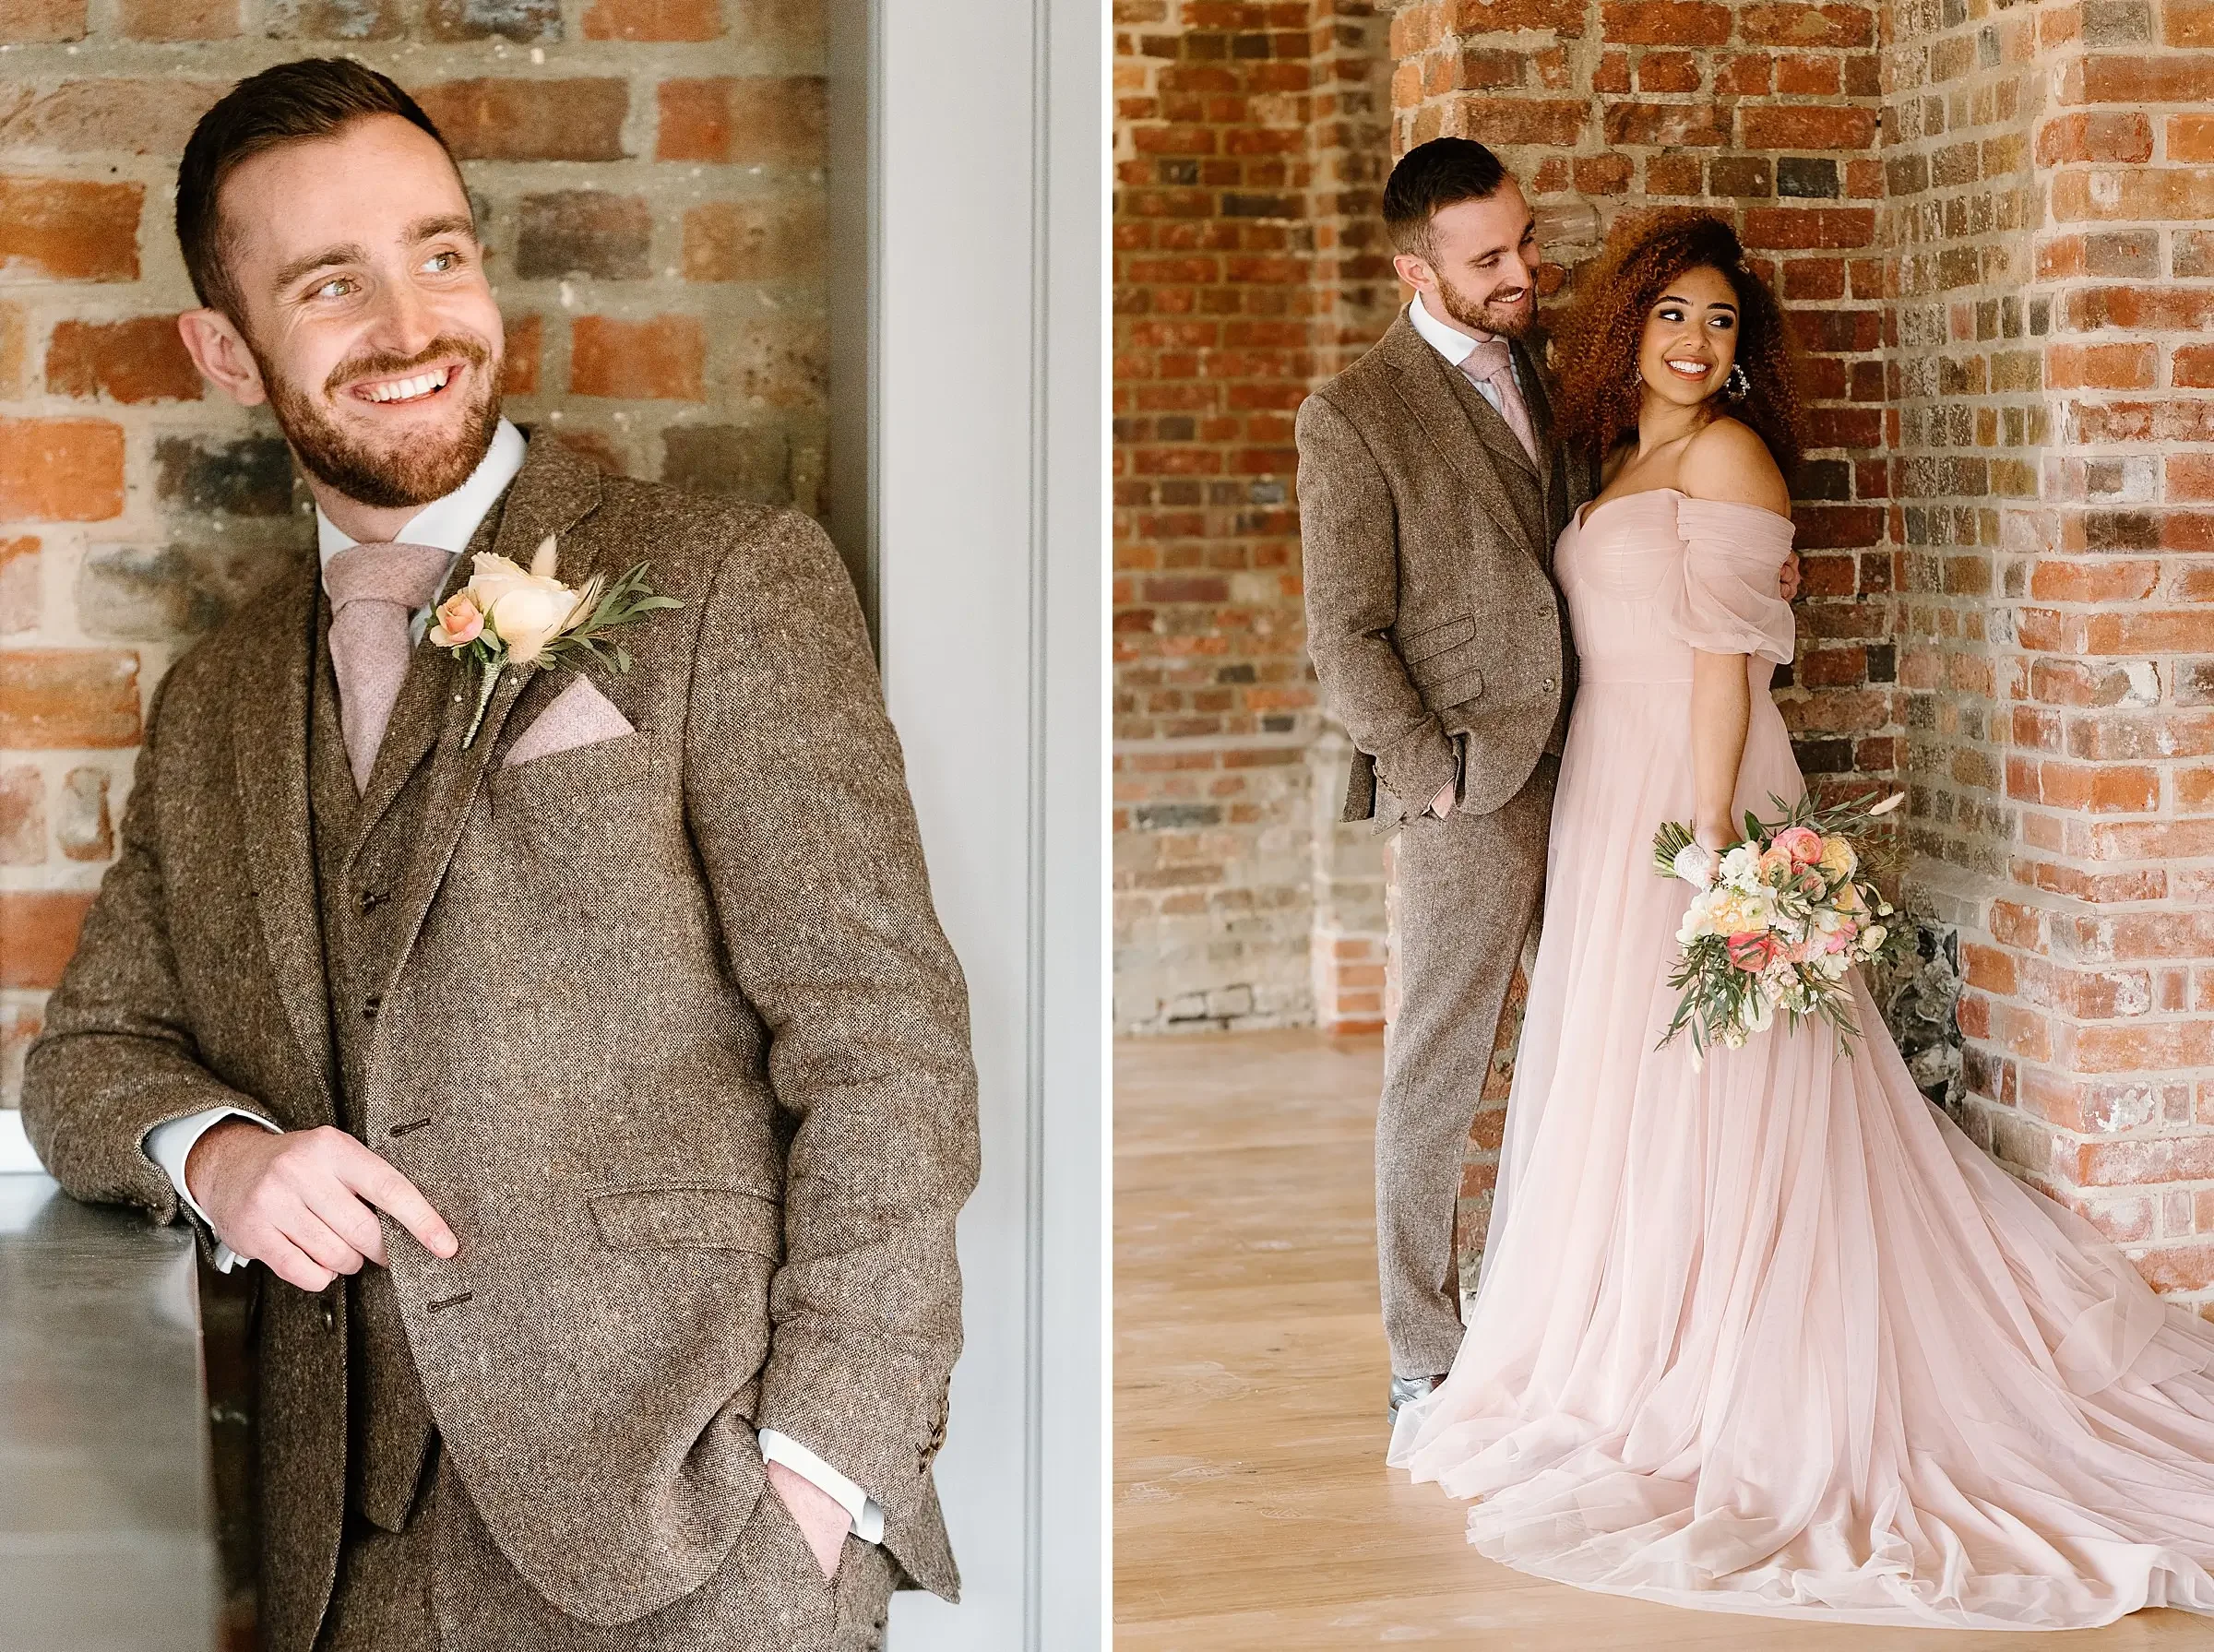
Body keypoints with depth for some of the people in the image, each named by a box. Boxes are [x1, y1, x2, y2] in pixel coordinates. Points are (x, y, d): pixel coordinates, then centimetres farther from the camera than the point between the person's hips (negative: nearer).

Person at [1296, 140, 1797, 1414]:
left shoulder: (1545, 368, 11)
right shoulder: (1354, 418, -9)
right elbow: (1347, 640, -9)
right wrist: (1441, 777, -12)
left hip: (1589, 768, 6)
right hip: (1472, 794, -6)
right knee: (1442, 1068, 3)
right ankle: (1426, 1358, 13)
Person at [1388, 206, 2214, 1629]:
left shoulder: (1726, 453, -8)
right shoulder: (1625, 460, 17)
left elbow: (1727, 658, -14)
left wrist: (1710, 833, -20)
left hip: (1694, 791, -9)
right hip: (1612, 795, 9)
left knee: (1695, 1079, -4)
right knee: (1620, 1070, 11)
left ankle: (1706, 1373, 3)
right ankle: (1642, 1336, 21)